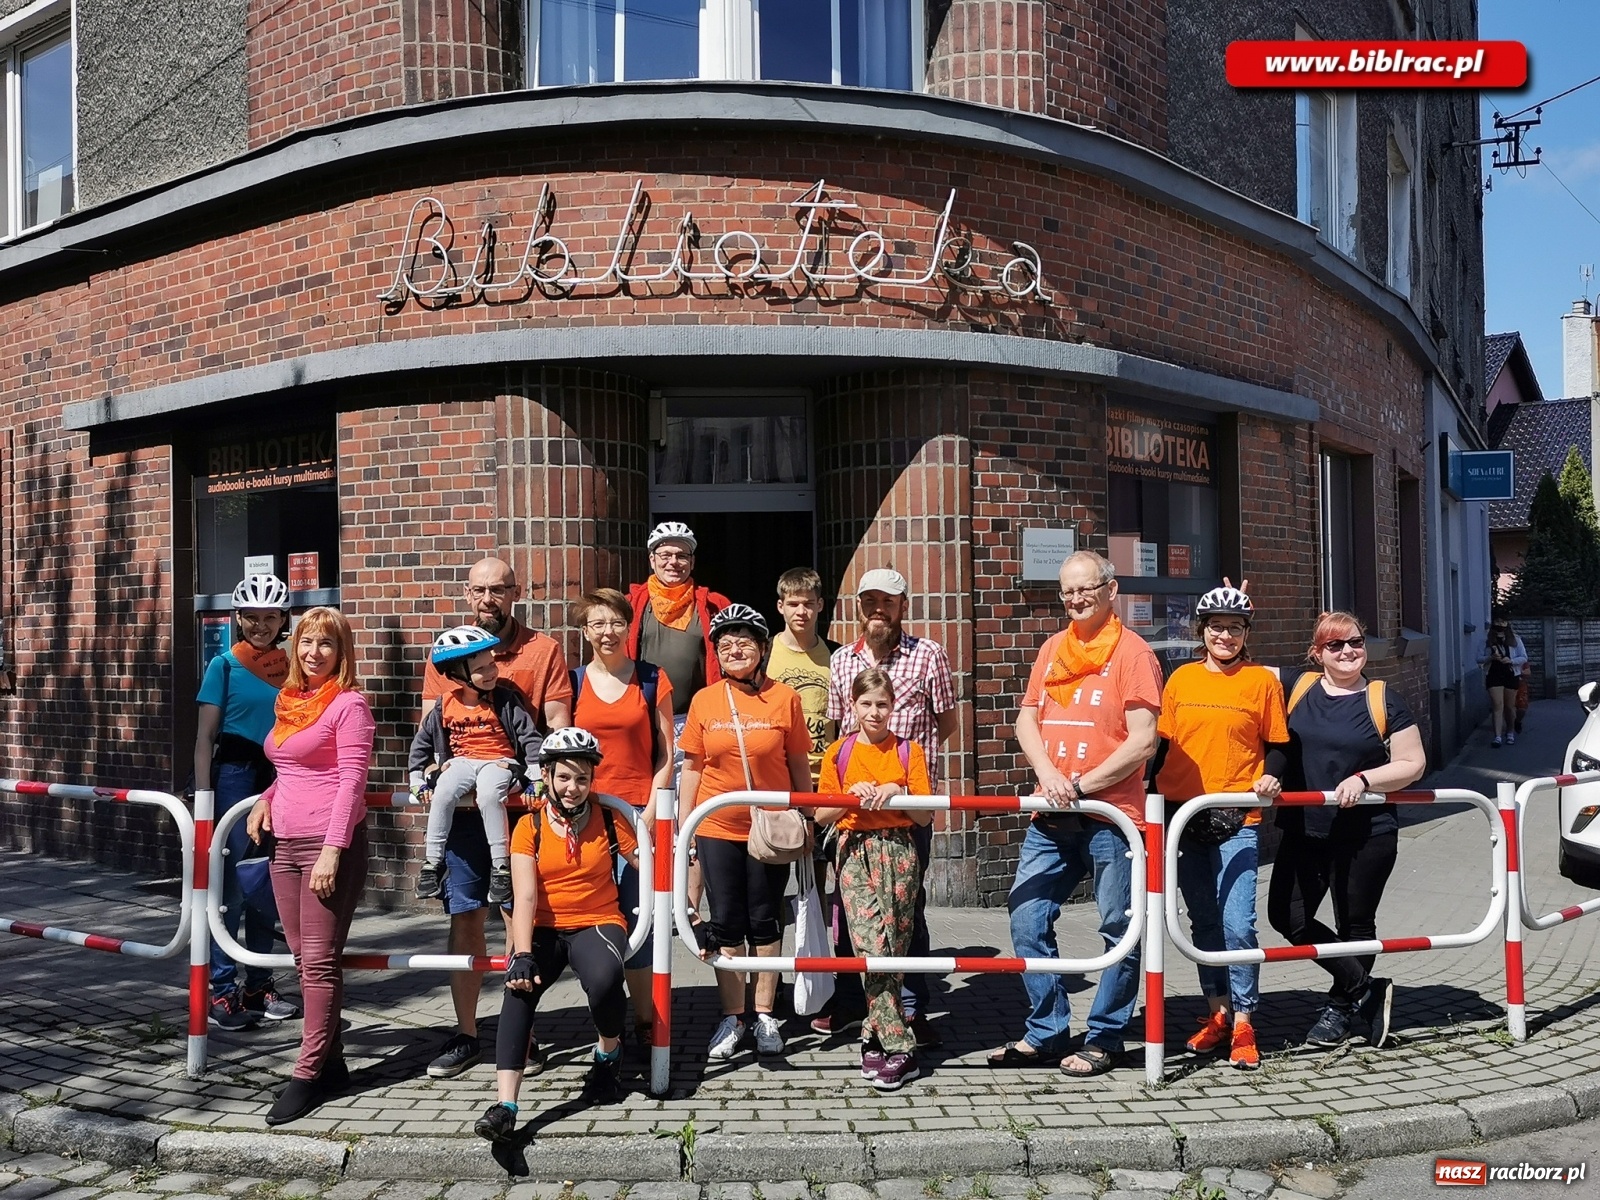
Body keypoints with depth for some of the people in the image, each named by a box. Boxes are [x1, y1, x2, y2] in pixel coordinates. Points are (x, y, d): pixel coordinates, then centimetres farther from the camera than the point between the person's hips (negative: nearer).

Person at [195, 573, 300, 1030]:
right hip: (235, 775, -4)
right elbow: (205, 736, -5)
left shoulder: (290, 667, 8)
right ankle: (221, 991, 5)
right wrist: (203, 796, -11)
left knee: (268, 888, 10)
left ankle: (259, 985, 21)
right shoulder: (225, 664, -3)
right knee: (231, 889, -2)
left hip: (280, 778, 4)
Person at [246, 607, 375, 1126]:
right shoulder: (289, 700, 15)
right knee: (303, 957, 11)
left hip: (329, 843, -8)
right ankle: (331, 1061, 21)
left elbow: (351, 782, -14)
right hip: (285, 843, 8)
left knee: (320, 960, -4)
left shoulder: (348, 703, -8)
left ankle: (309, 1073, 2)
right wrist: (267, 799, 7)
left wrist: (332, 851, -20)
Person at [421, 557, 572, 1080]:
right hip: (462, 803, 2)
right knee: (465, 917, 6)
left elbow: (557, 723, -2)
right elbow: (430, 724, 7)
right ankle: (465, 1034, 16)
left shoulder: (544, 650, 3)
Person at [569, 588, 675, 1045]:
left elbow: (665, 754, 3)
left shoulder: (653, 680, 3)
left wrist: (652, 808, -6)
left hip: (639, 810, -2)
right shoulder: (573, 682, 7)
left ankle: (645, 1019, 8)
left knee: (637, 914, -3)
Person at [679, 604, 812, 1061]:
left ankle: (764, 1015, 22)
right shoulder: (704, 701, 0)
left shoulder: (784, 698, -4)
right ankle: (732, 1017, 20)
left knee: (765, 921, 9)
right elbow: (692, 766, 5)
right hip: (717, 829, 1)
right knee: (726, 923, 7)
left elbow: (799, 765, 2)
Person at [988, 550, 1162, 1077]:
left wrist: (1080, 786, -15)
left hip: (1111, 818, -6)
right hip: (1050, 819, 6)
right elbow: (1026, 720, 12)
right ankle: (1046, 1033, 20)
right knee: (1027, 923, 6)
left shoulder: (1132, 652, -5)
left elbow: (1143, 742, -12)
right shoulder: (1052, 650, 13)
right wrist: (1048, 775, -6)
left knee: (1118, 931, 4)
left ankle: (1103, 1039, 19)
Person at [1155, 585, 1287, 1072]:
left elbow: (1277, 744, 6)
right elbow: (1163, 743, 13)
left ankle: (1243, 1024, 6)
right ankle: (1218, 1013, 26)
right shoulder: (1182, 679, 8)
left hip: (1237, 818, -3)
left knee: (1238, 925, -8)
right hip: (1184, 815, 3)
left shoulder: (1262, 680, 1)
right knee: (1203, 923, 13)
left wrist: (1272, 779, -12)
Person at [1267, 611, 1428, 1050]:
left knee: (1355, 925, 8)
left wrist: (1364, 779, -16)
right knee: (1287, 916, -2)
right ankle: (1366, 989, 12)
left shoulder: (1383, 700, -2)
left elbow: (1413, 764, -3)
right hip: (1304, 832, 3)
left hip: (1367, 836, -3)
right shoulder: (1298, 689, 2)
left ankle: (1341, 1008, 27)